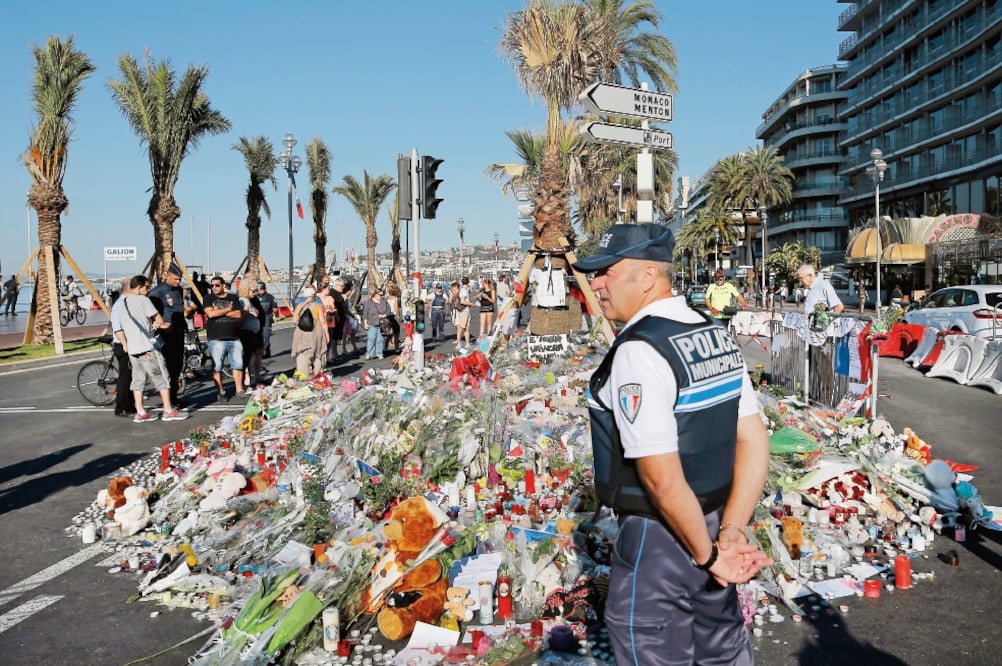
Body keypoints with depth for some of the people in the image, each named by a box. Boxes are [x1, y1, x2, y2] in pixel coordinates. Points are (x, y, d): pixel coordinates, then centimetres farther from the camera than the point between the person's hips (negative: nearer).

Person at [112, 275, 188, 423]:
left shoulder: (121, 304, 15)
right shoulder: (143, 300, -8)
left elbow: (118, 330, 14)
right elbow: (159, 320, -7)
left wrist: (125, 344, 19)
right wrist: (157, 325, 13)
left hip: (132, 349, 8)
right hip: (148, 347, -7)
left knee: (138, 380, 11)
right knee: (162, 378, 0)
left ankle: (140, 413, 11)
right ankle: (169, 411, 2)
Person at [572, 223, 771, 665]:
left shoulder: (638, 352, -22)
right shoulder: (716, 334, 3)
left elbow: (663, 480, -25)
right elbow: (755, 444, 3)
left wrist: (707, 554, -12)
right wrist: (731, 532, -1)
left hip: (663, 533, -8)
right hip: (714, 520, 8)